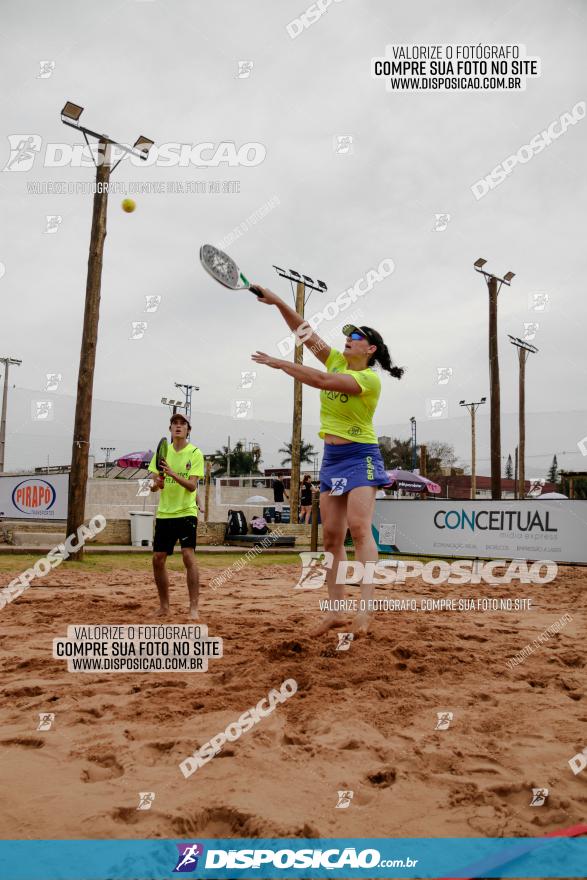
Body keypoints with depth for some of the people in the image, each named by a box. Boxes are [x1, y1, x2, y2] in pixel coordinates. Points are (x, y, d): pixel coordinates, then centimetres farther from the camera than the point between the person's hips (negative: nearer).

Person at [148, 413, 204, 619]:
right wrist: (156, 484, -17)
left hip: (186, 512, -4)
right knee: (158, 559, 4)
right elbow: (153, 485, 6)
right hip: (164, 513, 4)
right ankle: (164, 606, 20)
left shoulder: (195, 453, -4)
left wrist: (172, 474, -29)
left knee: (189, 556, -15)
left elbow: (192, 486, -14)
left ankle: (194, 607, -8)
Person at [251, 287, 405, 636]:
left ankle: (366, 608, -23)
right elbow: (304, 331, 3)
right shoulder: (337, 361, 8)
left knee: (359, 528, -20)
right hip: (332, 458, 7)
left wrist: (280, 363, -21)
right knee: (332, 536, 4)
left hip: (360, 457, -7)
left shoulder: (370, 378, -13)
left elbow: (323, 381, -26)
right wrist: (278, 302, -9)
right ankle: (335, 611, 8)